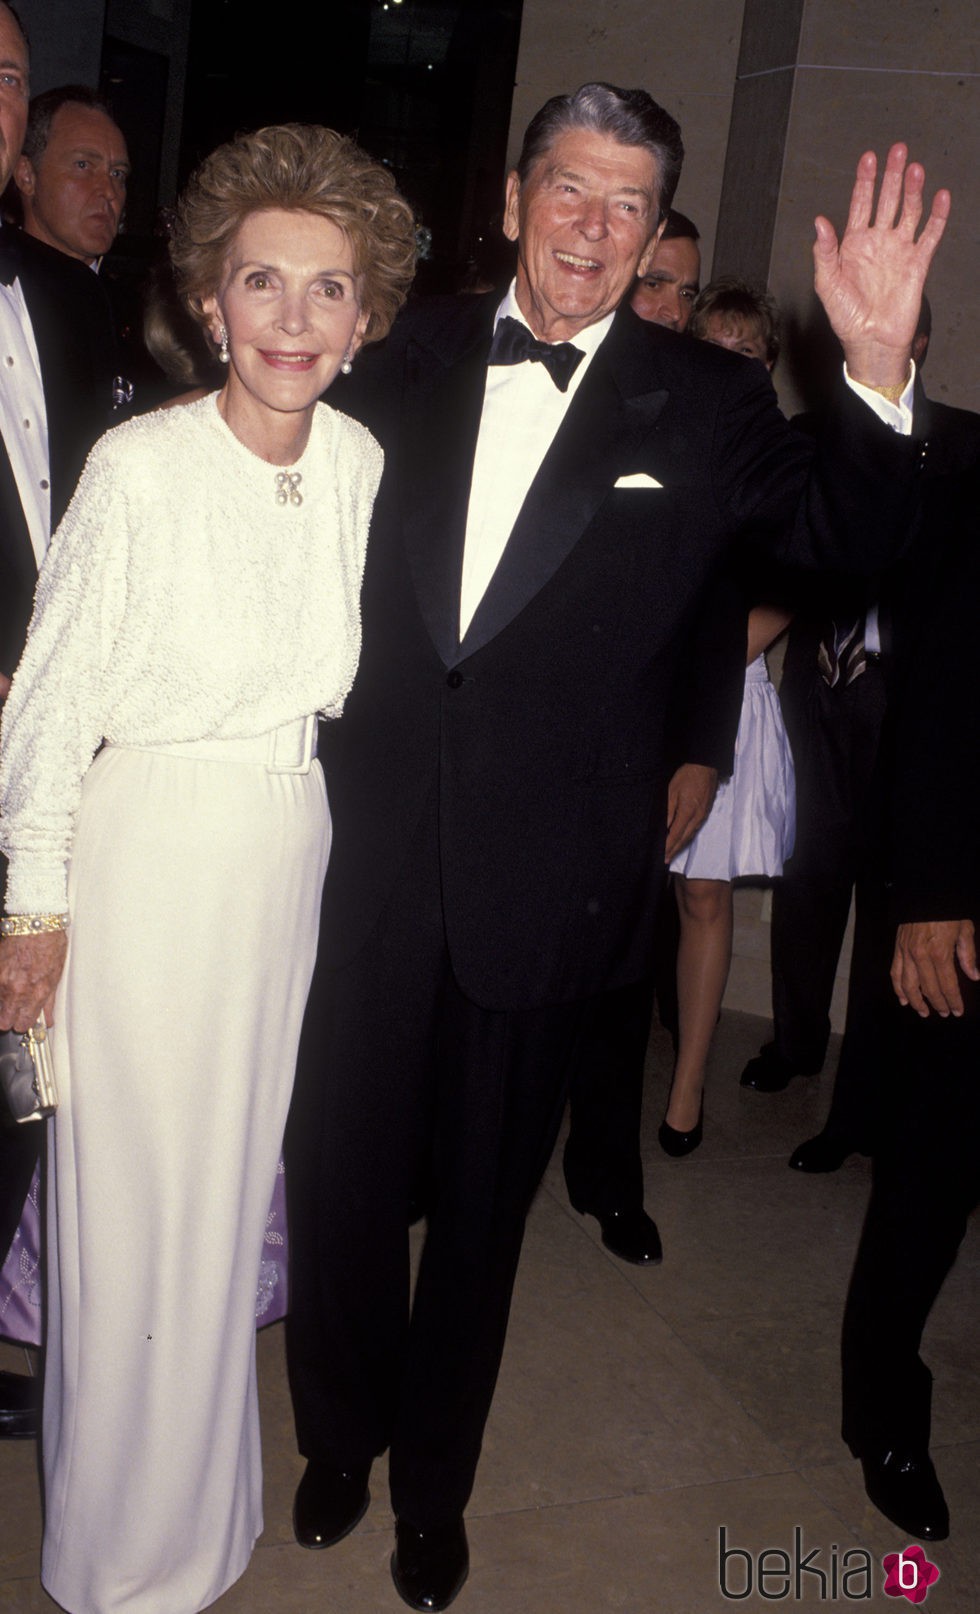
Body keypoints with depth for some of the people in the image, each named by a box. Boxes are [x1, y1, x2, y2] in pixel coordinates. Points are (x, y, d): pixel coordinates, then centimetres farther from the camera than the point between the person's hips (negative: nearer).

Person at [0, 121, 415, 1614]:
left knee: (239, 1158, 20)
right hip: (149, 843, -5)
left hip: (293, 840, 5)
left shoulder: (358, 461, -3)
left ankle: (208, 1480, 47)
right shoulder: (141, 466, -18)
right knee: (139, 1186, 6)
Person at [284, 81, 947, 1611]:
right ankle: (341, 1437, 45)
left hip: (542, 881, -1)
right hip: (373, 855, 2)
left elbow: (844, 537, -11)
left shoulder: (707, 398, -2)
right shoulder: (416, 354, 4)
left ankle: (433, 1486, 41)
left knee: (482, 1204, 16)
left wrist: (876, 375, -27)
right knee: (342, 1177, 15)